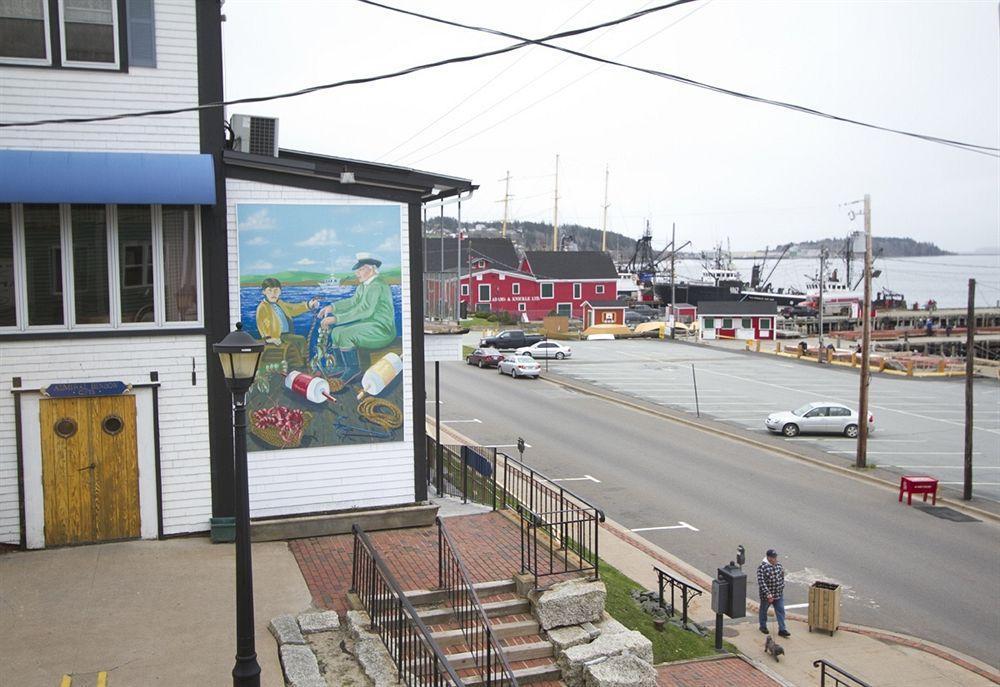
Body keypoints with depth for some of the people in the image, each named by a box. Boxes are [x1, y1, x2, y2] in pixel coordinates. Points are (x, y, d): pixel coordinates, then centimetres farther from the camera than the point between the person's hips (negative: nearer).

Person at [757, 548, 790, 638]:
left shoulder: (778, 564, 0)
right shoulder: (762, 567, -22)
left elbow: (782, 577, 15)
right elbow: (761, 582, -25)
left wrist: (782, 587, 13)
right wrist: (768, 594, -28)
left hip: (779, 594, 5)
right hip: (766, 595, -5)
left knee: (780, 611, 3)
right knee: (764, 610, 14)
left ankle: (782, 629, 9)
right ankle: (763, 626, 32)